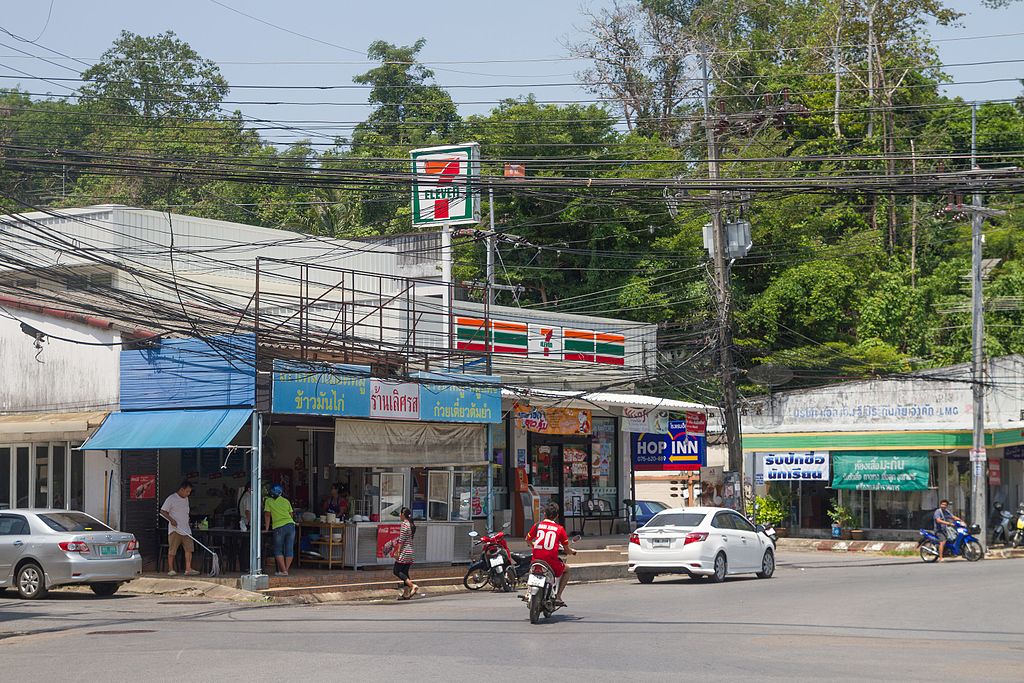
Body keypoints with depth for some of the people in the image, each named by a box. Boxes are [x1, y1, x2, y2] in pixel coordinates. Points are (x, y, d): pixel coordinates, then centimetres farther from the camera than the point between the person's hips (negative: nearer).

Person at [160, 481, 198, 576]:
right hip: (175, 529, -7)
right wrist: (171, 519, -21)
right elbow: (162, 511, -9)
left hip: (186, 529, 7)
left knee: (189, 549, -2)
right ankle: (171, 569, 3)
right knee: (172, 550, -3)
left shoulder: (186, 499, 15)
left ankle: (188, 569, -3)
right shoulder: (172, 498, -7)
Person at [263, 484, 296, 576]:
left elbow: (267, 515, 4)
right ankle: (286, 570, 6)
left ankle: (283, 571, -5)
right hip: (290, 525, 3)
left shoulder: (269, 501, 7)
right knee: (289, 549, 7)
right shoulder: (286, 501, 16)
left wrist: (266, 528, 9)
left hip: (278, 527, -3)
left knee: (278, 550, 4)